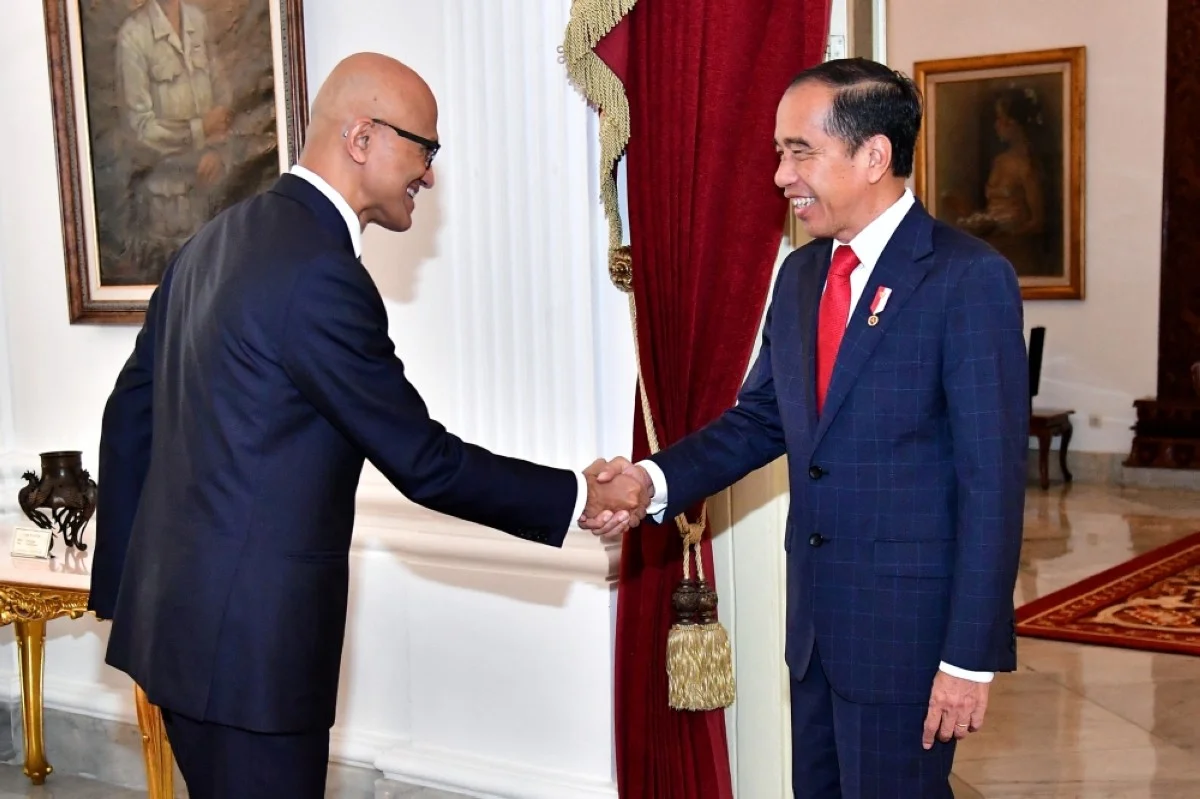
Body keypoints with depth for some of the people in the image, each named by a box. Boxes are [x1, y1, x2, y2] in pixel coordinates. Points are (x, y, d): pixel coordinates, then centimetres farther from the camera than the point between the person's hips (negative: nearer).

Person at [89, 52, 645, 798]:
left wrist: (125, 583, 19)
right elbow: (422, 462, -17)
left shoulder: (218, 239, 7)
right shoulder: (321, 274, -21)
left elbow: (132, 410, 13)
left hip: (178, 613, 9)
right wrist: (579, 496, -6)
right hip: (247, 639, -9)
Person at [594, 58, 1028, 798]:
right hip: (814, 613, 7)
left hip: (909, 623, -7)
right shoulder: (801, 274, 8)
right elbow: (761, 418, 9)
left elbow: (993, 479, -16)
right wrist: (657, 479, -9)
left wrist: (973, 654, -16)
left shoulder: (969, 279, -14)